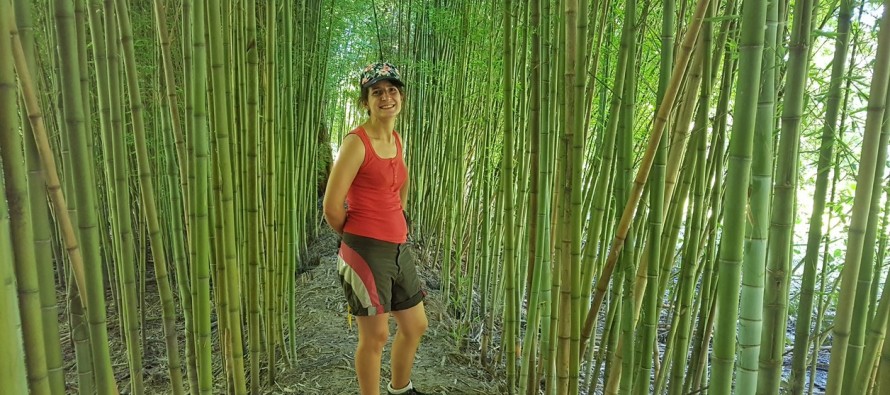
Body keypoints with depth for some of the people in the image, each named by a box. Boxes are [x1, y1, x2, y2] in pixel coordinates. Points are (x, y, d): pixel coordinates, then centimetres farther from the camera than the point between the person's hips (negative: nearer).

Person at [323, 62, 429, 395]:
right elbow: (332, 207, -17)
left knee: (415, 326, 19)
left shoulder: (397, 141, 10)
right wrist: (355, 235, -1)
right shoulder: (356, 142, -14)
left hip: (398, 248, 8)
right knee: (375, 336, 4)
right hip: (366, 251, -8)